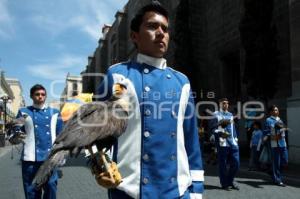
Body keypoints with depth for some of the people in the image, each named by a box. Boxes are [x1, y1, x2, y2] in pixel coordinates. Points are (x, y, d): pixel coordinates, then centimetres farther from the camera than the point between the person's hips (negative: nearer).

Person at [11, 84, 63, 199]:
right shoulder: (24, 112, 7)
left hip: (50, 157, 1)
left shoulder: (54, 113, 10)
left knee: (51, 187, 6)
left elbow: (60, 135, 12)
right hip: (30, 158, -1)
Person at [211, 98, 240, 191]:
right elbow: (213, 128, -6)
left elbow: (233, 128, 21)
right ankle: (225, 184, 15)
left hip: (233, 142, 6)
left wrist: (236, 139, 12)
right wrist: (220, 133, -22)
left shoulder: (230, 115, 19)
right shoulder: (216, 114, 1)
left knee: (236, 163, 6)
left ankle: (230, 181, 25)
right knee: (223, 164, 0)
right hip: (222, 143, -5)